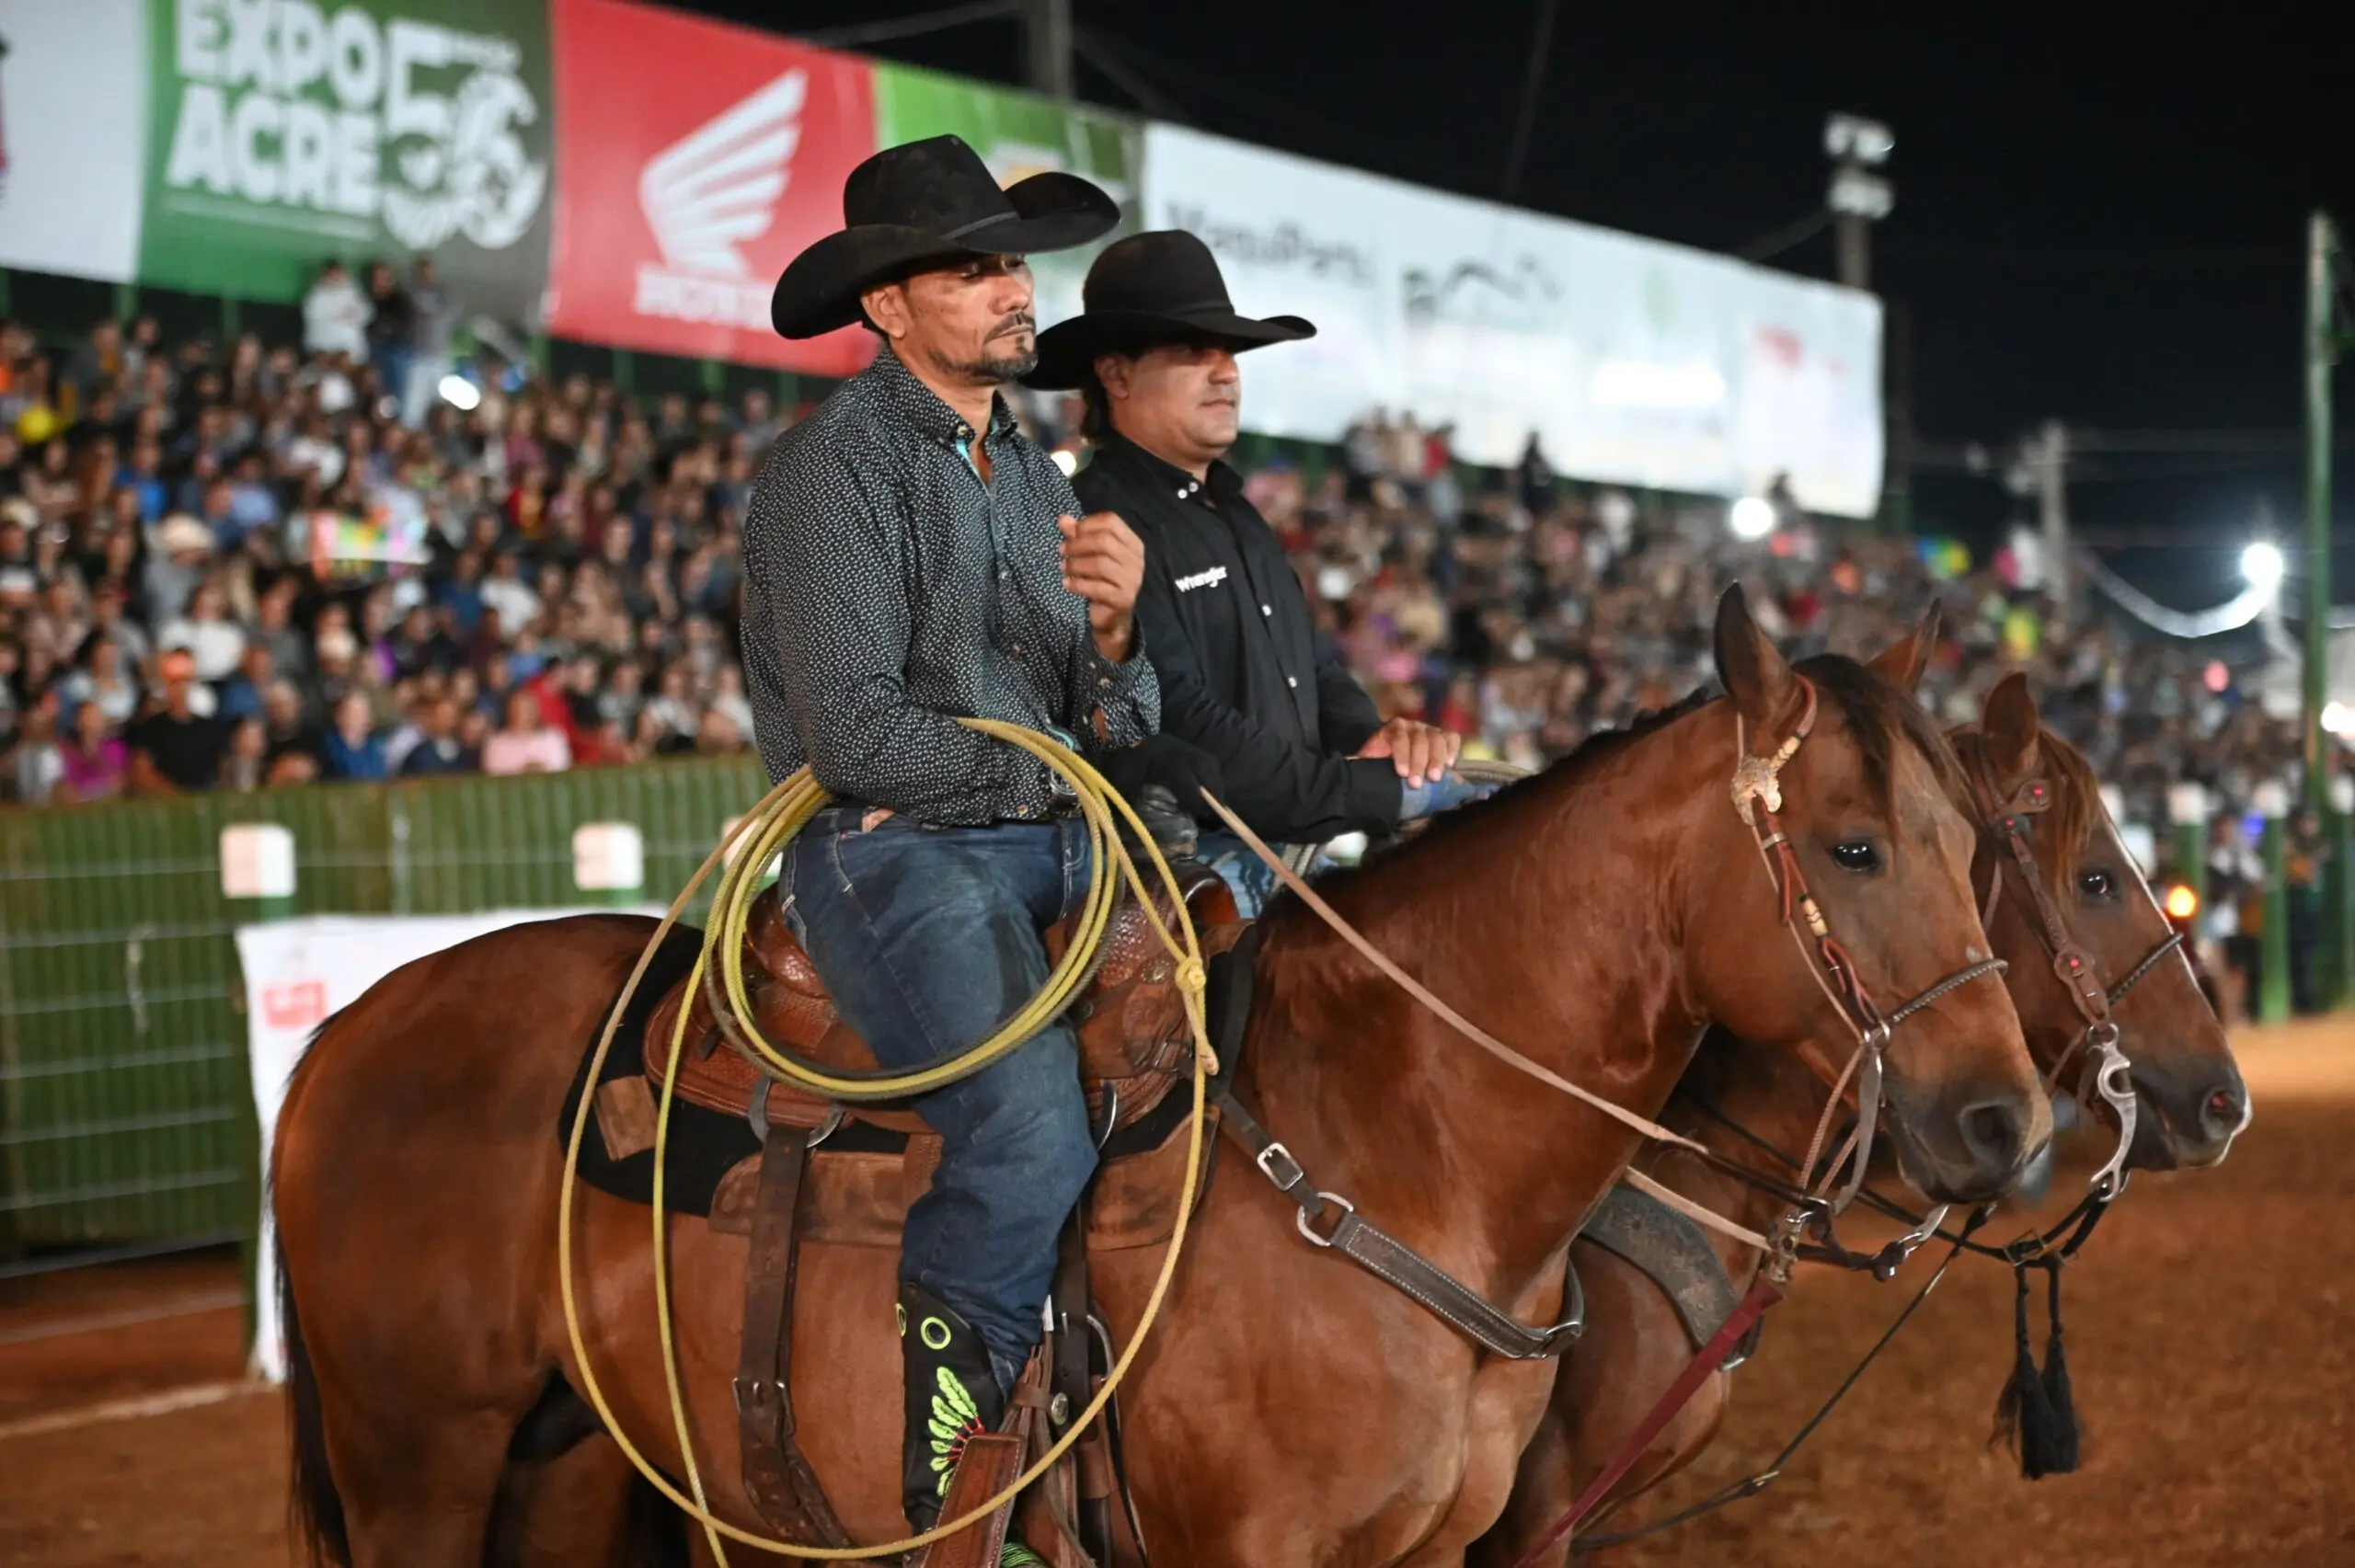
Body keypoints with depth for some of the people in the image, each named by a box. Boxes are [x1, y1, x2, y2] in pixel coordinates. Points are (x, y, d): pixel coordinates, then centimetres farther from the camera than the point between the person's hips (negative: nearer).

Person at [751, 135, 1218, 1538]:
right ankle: (933, 1416, -8)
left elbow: (1105, 725, 15)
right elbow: (858, 733, -15)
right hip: (894, 857, -8)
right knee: (1039, 1140, -28)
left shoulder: (1032, 470, 19)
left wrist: (1115, 632, -8)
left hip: (1049, 852, 8)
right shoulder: (837, 463, -6)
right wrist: (1073, 768, -10)